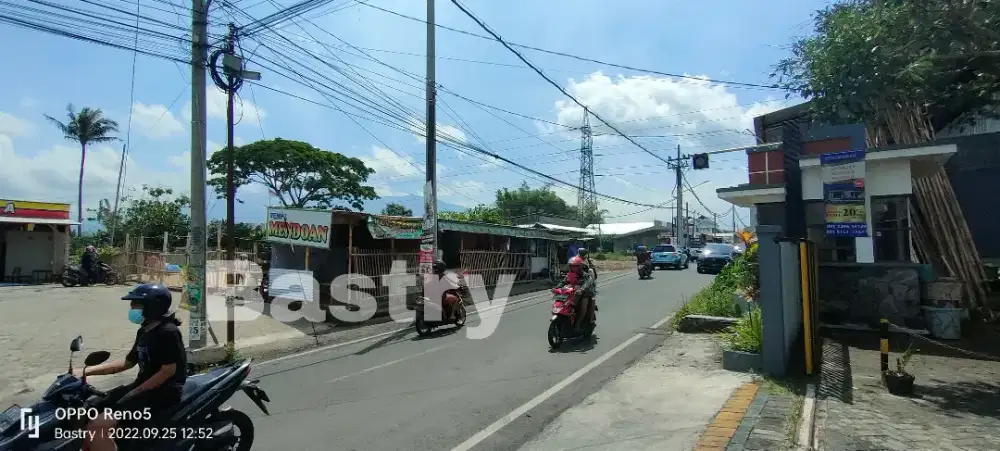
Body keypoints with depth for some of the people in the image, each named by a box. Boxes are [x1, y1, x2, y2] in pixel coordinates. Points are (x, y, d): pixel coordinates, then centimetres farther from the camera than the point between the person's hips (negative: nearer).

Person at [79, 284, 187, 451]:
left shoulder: (167, 332, -16)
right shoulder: (144, 331, 14)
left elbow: (168, 370, -19)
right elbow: (128, 362, 21)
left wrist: (135, 392, -15)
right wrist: (86, 371, 15)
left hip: (162, 392, -10)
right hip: (143, 386, 10)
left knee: (97, 427, -22)